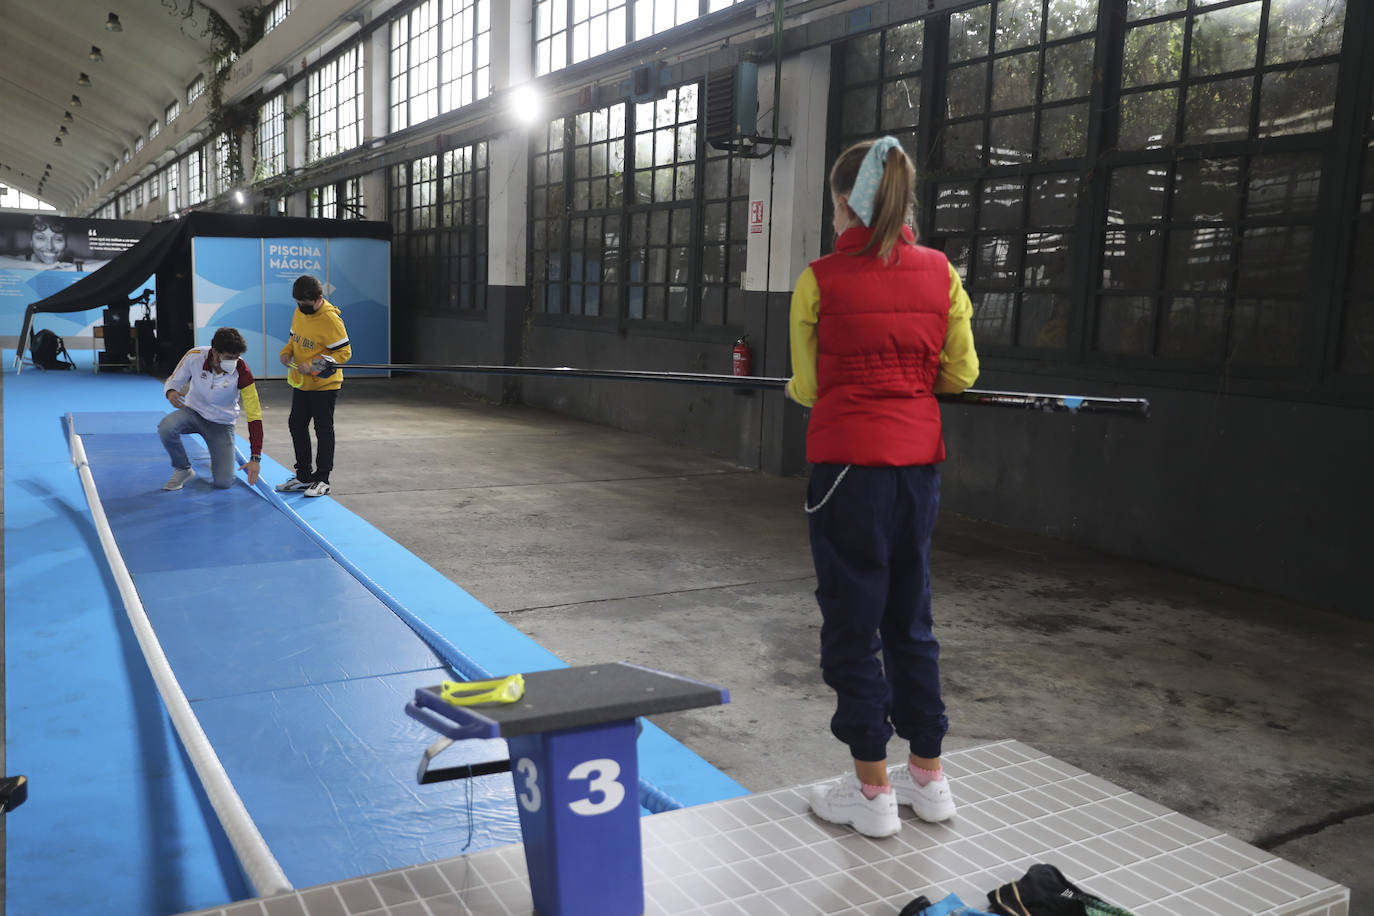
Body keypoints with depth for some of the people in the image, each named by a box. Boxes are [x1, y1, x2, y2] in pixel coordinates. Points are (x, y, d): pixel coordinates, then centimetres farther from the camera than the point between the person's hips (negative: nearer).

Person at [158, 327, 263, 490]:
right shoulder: (194, 356, -22)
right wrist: (171, 392, -31)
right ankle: (183, 470, -5)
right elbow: (173, 381, -3)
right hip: (193, 411, 1)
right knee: (166, 427, -34)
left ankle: (218, 463, 25)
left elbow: (254, 415, -23)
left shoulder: (242, 371, -24)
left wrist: (255, 458, -27)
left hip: (222, 423, -1)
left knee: (224, 483, -14)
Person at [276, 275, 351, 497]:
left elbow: (344, 352, -18)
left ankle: (322, 480, 9)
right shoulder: (299, 313, 5)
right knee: (296, 425, 14)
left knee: (323, 430, 0)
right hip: (301, 383, 8)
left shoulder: (331, 320, -19)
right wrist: (287, 352, -2)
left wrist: (314, 367, -23)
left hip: (324, 386, -8)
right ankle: (303, 476, 26)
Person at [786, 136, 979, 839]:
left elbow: (806, 389, -2)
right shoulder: (939, 272, 3)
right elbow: (961, 373, 9)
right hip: (918, 464, 5)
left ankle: (872, 792, 18)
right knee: (910, 619, 18)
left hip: (849, 464, -5)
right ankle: (927, 778, 30)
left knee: (852, 624, 7)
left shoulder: (821, 280, -8)